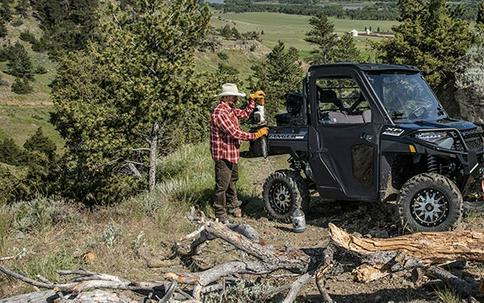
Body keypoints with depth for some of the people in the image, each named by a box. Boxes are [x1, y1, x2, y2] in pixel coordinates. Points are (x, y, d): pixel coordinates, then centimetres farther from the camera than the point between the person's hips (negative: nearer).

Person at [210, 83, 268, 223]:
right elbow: (234, 133, -25)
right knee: (222, 185, -2)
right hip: (223, 155, -11)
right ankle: (220, 214, 8)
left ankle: (233, 206, 40)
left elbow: (244, 113, 22)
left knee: (232, 181, 24)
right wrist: (255, 135, -19)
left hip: (232, 154, 11)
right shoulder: (220, 113, -24)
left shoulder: (230, 109, 9)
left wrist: (253, 100, 9)